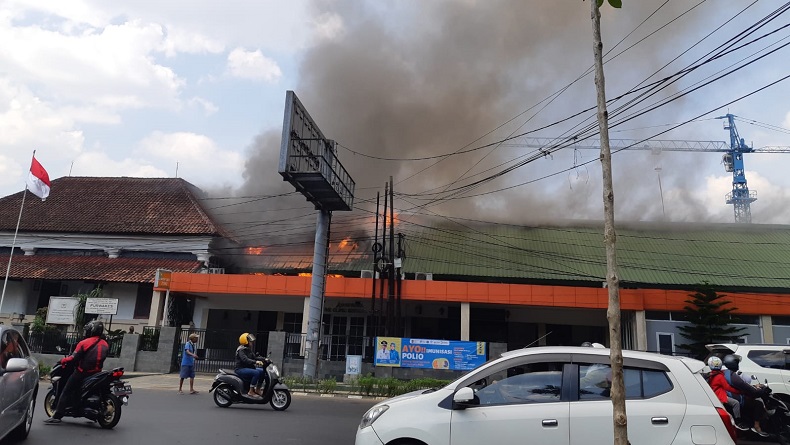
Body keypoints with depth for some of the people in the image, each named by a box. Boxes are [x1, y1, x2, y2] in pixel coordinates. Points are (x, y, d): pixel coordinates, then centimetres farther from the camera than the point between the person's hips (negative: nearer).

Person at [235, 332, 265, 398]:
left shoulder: (249, 350, 16)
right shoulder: (241, 350, -13)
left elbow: (254, 357, 11)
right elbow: (245, 359, -30)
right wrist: (255, 362, -43)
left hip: (248, 368, 9)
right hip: (241, 369, -9)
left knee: (262, 371, -6)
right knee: (256, 373, -29)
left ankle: (257, 389, 3)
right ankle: (251, 391, -23)